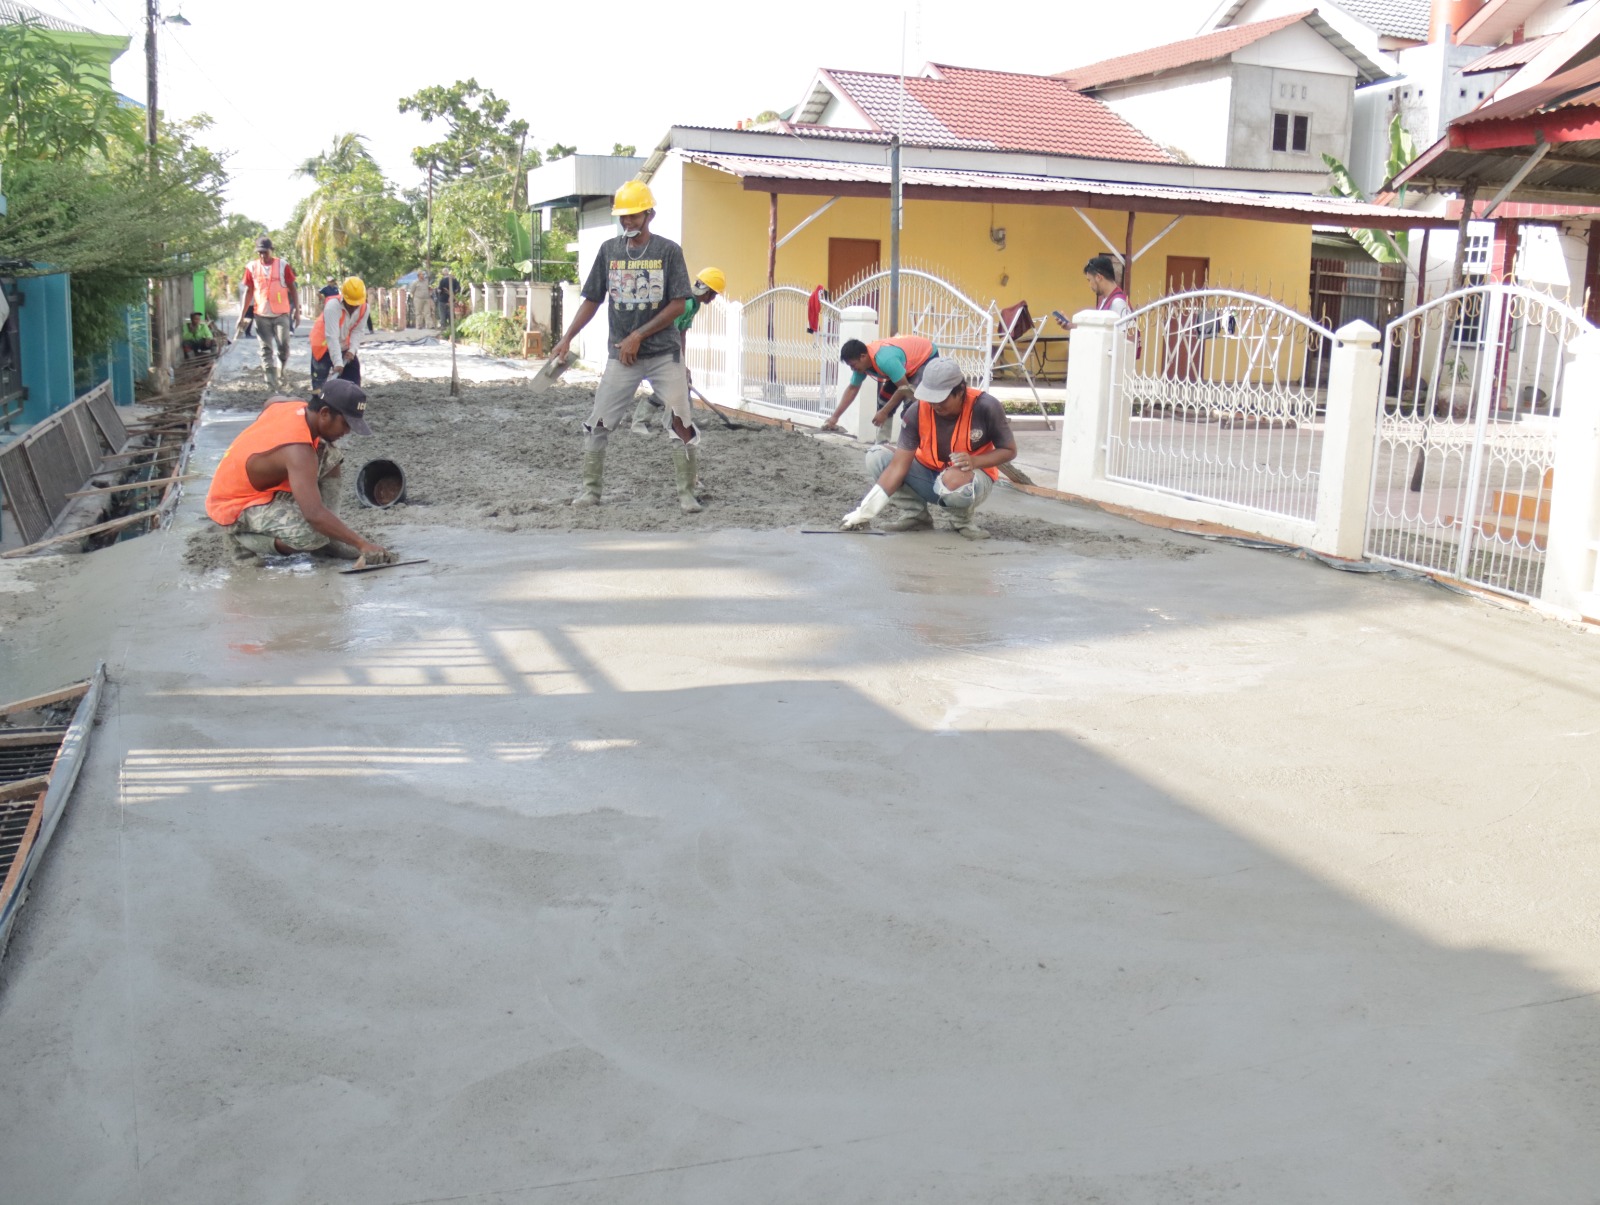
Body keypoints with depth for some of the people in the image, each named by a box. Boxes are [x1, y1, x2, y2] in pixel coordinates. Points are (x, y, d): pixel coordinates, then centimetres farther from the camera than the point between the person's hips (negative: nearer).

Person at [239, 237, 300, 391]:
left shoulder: (282, 266, -1)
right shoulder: (252, 267, 3)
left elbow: (293, 289, 4)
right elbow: (248, 292, 9)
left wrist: (297, 311, -1)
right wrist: (242, 315, 6)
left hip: (281, 314, -2)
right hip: (261, 315, 2)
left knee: (283, 346, -4)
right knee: (266, 349, 1)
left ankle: (282, 371, 20)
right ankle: (271, 381, 2)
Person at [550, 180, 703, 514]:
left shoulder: (668, 251, -3)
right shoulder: (609, 250, 7)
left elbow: (678, 305, -7)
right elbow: (592, 300, 11)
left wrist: (638, 336, -11)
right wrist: (567, 339, 2)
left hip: (664, 352, -2)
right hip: (621, 356, 3)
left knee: (681, 424, -6)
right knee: (598, 424, 0)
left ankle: (687, 493, 5)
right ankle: (590, 490, 12)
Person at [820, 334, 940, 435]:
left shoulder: (885, 360, -40)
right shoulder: (861, 362, -13)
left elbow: (904, 388, -32)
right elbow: (852, 389, -1)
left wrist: (884, 412, -25)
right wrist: (835, 416, -4)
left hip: (927, 357, -9)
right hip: (910, 360, 9)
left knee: (912, 403, -25)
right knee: (885, 397, 6)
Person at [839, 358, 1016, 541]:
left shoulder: (986, 407, -24)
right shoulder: (917, 412, -19)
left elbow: (1009, 450, -10)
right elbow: (898, 466, -21)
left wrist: (974, 461, -30)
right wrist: (866, 510, -31)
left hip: (971, 476, -3)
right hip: (929, 475, 3)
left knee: (955, 479, -41)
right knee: (876, 456, -17)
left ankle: (962, 520, -6)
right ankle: (914, 512, 0)